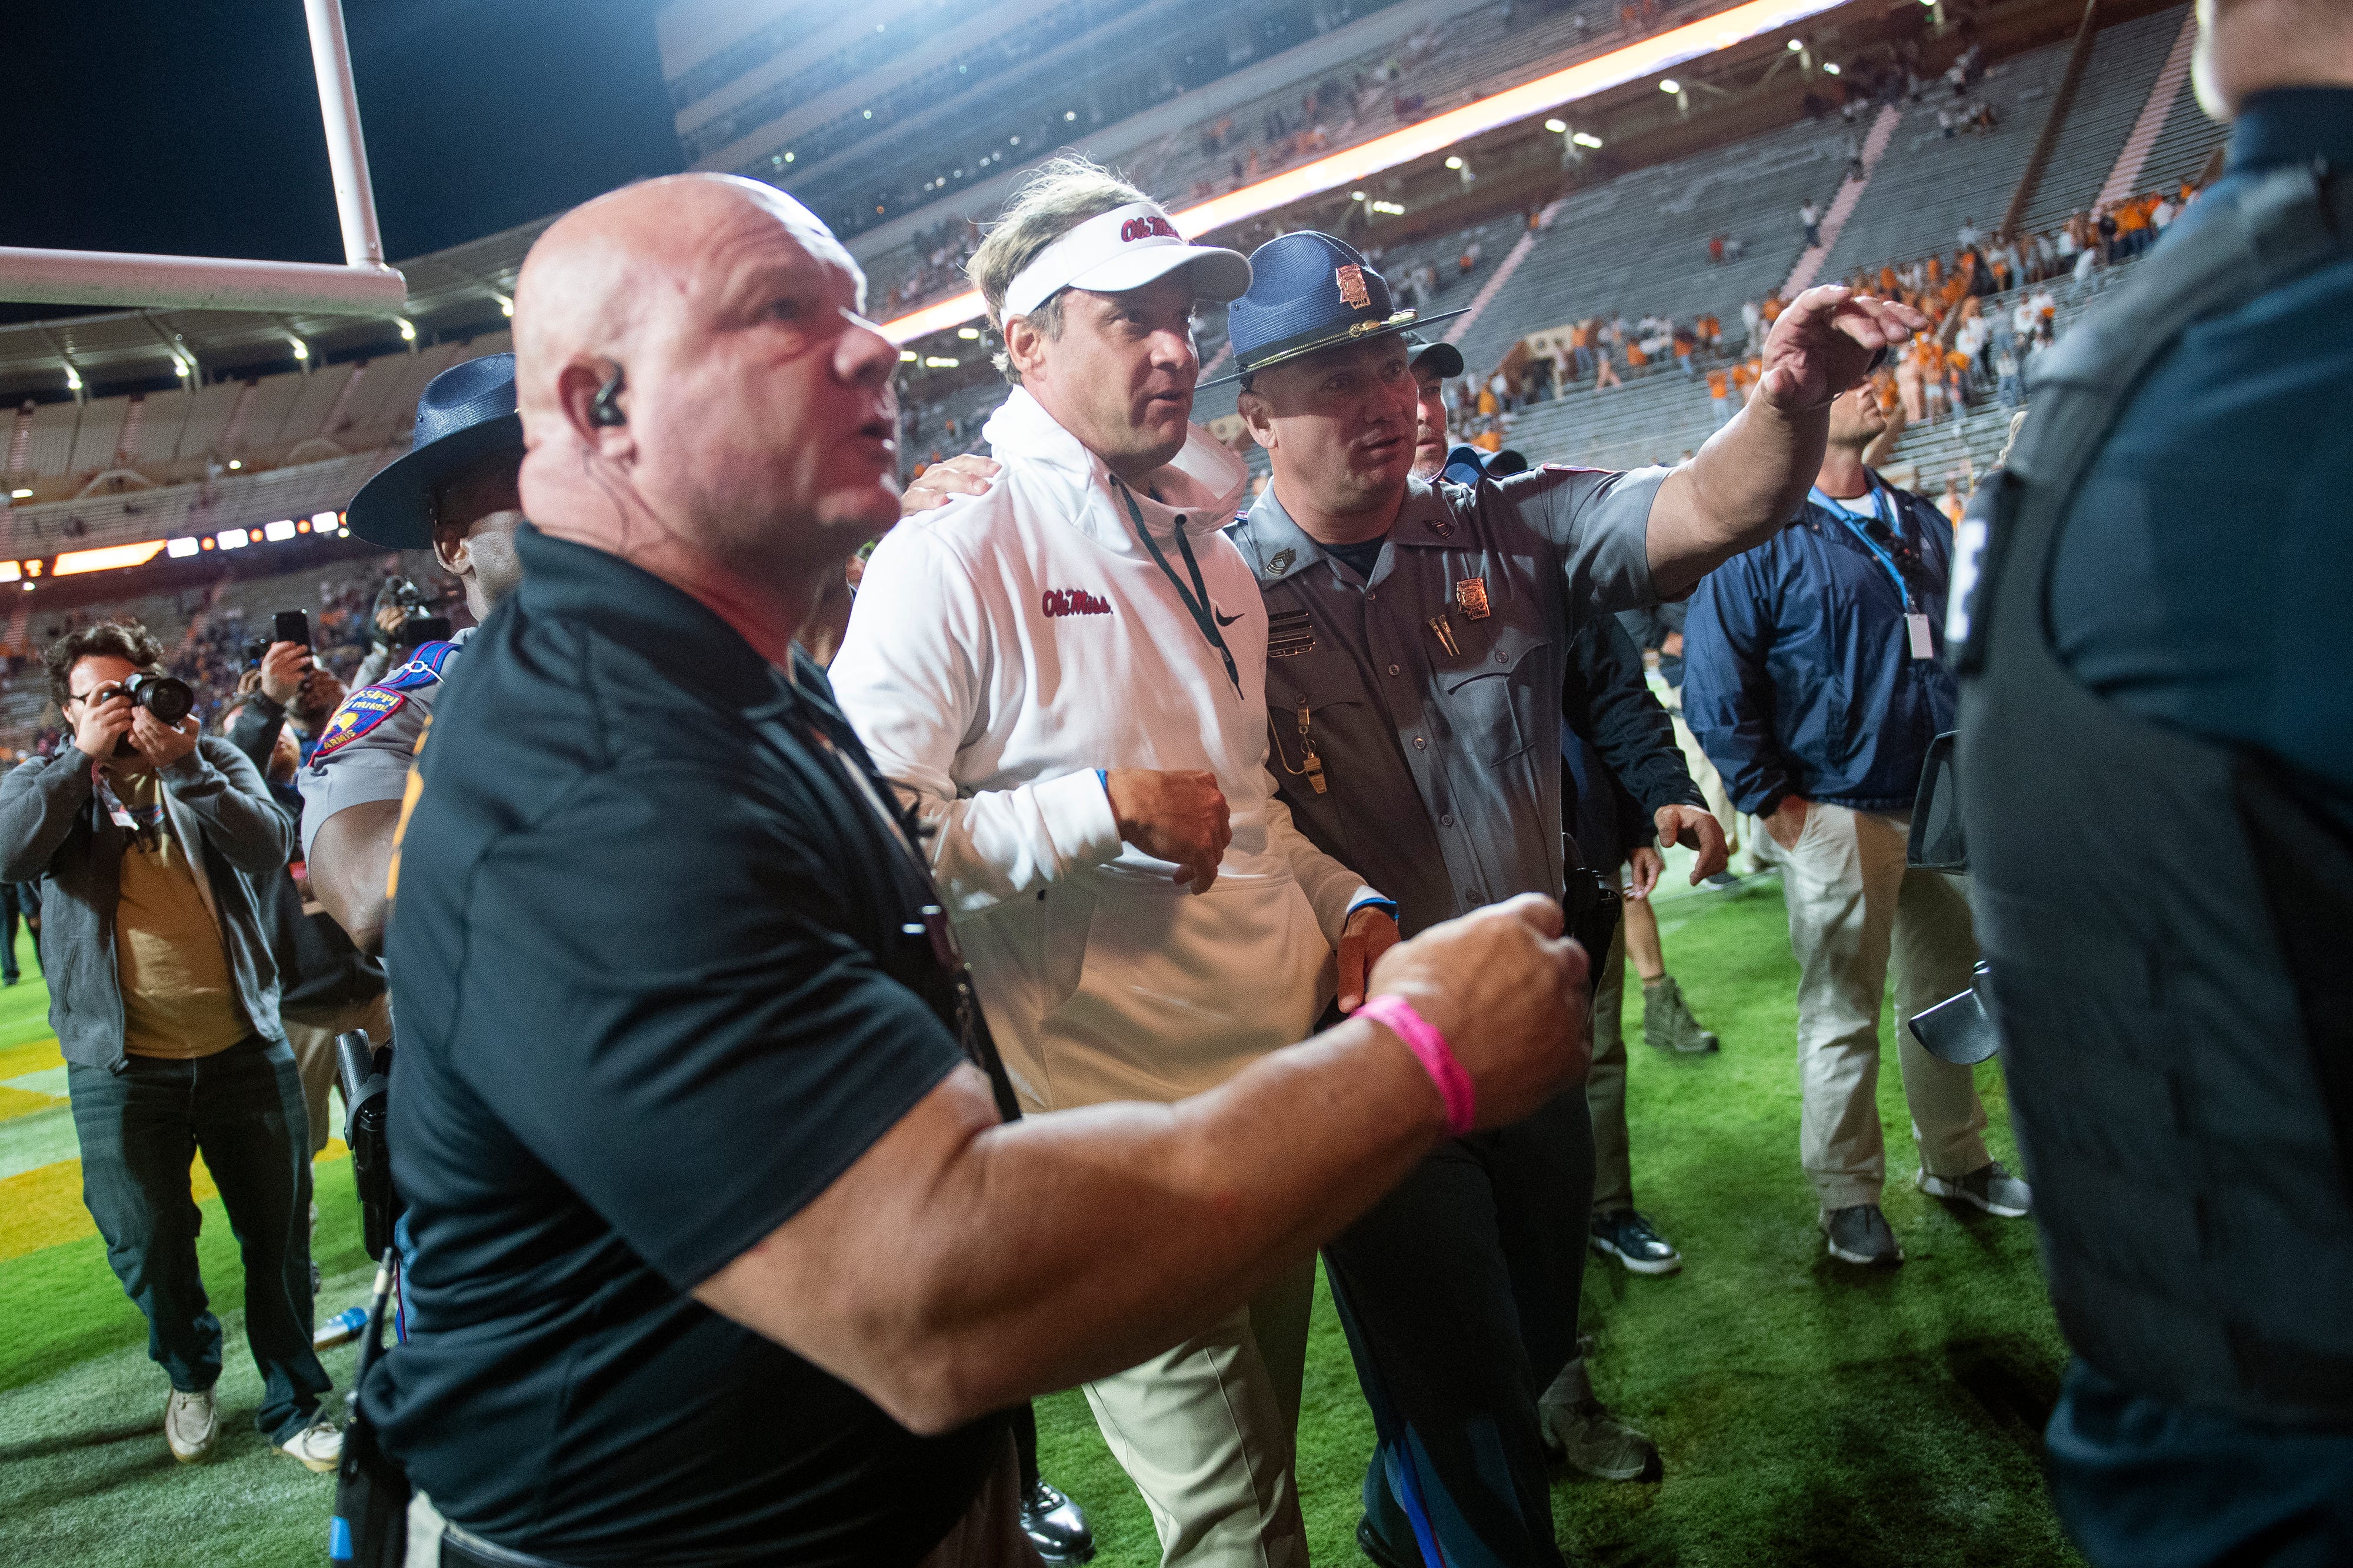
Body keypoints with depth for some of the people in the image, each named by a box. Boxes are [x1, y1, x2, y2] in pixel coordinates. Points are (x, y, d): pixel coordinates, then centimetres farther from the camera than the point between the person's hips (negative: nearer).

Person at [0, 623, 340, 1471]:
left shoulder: (214, 760, 6)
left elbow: (270, 845, -12)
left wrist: (184, 765, -18)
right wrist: (86, 756, -16)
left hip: (245, 1050, 0)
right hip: (122, 1067, 0)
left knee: (278, 1234, 8)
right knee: (148, 1245, 9)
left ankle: (293, 1403, 25)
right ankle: (191, 1376, 38)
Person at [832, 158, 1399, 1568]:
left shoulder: (1212, 555, 13)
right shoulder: (953, 557, -13)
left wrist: (1351, 902, 6)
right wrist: (1102, 807, -23)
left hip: (1277, 1091, 8)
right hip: (1117, 1122, -8)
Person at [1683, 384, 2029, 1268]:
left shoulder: (1921, 524, 13)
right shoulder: (1763, 539, -9)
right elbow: (1714, 689, -14)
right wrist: (1775, 804, -15)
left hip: (1943, 804, 7)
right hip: (1836, 816, -6)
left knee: (1947, 992, 17)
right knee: (1841, 1017, 4)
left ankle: (1955, 1160, 35)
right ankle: (1849, 1197, 18)